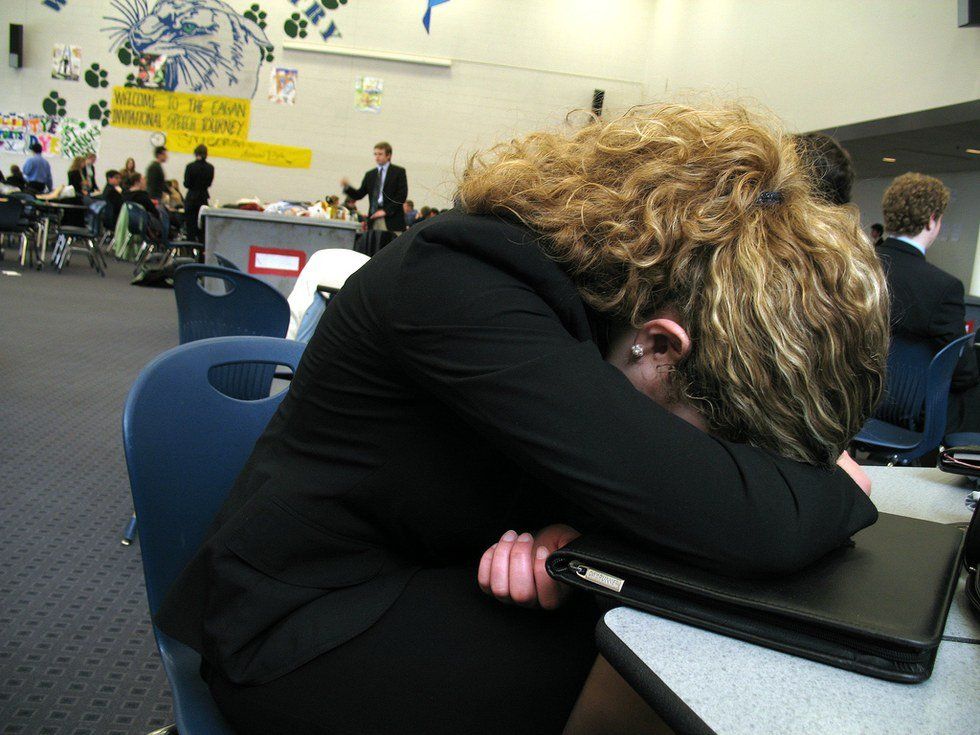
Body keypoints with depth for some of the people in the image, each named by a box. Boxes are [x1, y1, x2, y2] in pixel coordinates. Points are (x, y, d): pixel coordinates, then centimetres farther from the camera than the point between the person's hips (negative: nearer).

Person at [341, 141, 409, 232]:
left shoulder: (399, 172, 5)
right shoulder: (370, 174, 18)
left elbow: (402, 195, -4)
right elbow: (359, 195, 16)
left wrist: (386, 211, -11)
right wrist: (347, 187, -3)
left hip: (392, 219, -4)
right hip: (373, 220, 4)